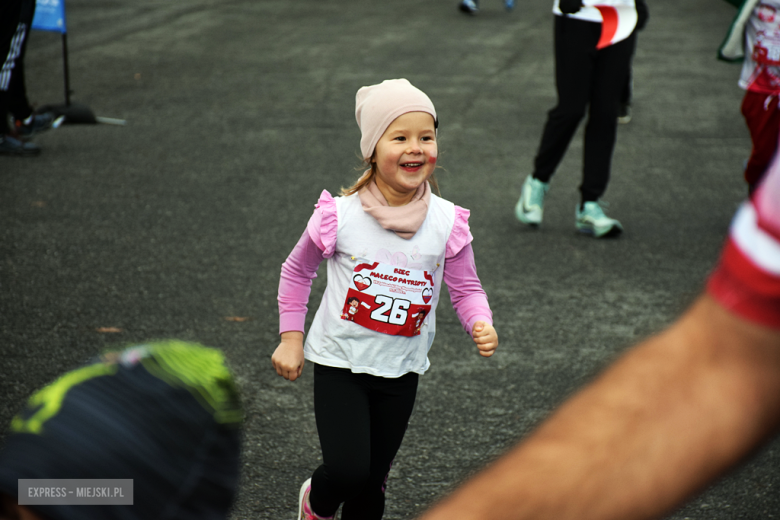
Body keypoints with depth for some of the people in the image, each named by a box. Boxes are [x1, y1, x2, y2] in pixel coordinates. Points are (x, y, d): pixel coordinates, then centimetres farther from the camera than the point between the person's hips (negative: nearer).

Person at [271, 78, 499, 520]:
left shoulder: (447, 222, -9)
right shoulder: (340, 216, -14)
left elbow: (466, 288, 0)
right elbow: (297, 272, 1)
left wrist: (482, 325, -21)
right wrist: (291, 339, 0)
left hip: (401, 371, 3)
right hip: (340, 363, -3)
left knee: (372, 484, 11)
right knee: (348, 470, -16)